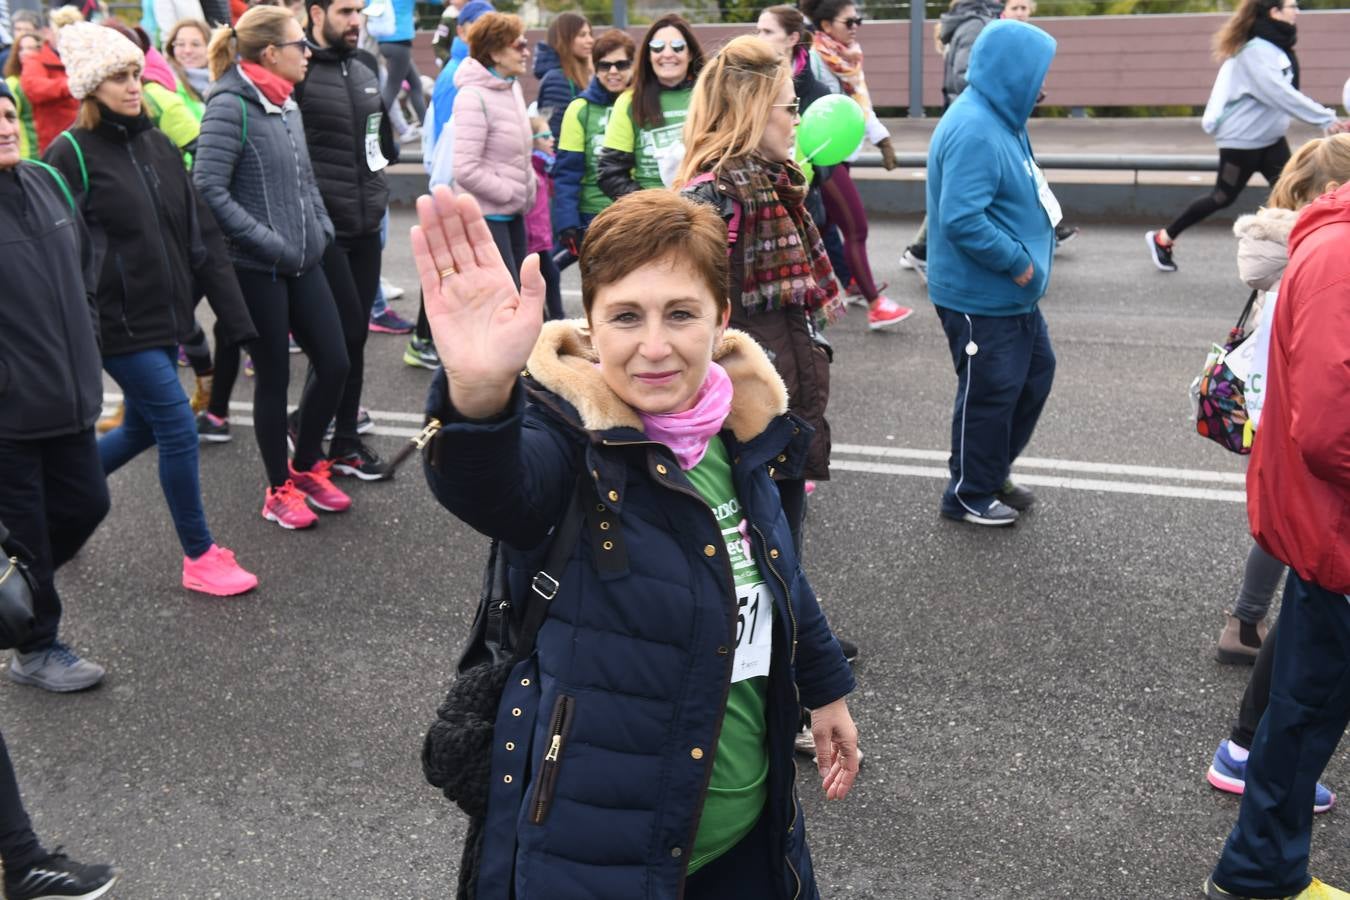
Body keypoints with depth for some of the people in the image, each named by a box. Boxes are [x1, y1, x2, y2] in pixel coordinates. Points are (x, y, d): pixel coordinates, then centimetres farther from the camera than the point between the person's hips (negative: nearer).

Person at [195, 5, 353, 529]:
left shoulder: (286, 104, 10)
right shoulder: (231, 106, -13)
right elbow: (209, 189, -19)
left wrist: (322, 228, 6)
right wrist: (269, 244, -20)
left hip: (303, 263, 7)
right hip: (256, 270, -7)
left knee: (334, 365, 8)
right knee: (274, 378, 4)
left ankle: (307, 466, 29)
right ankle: (280, 491, 21)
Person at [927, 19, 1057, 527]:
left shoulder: (998, 120, 8)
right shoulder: (974, 132, -25)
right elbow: (961, 219, -32)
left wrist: (1025, 260, 9)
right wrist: (1018, 262, -21)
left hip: (1013, 295, 10)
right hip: (980, 299, -10)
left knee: (1035, 374, 20)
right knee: (990, 394, 3)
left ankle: (992, 473, 35)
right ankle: (970, 496, 21)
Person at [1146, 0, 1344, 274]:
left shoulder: (1278, 44, 6)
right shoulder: (1255, 51, -22)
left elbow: (1284, 92, 6)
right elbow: (1280, 95, -28)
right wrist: (1324, 118, -28)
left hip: (1271, 138, 8)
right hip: (1242, 139, -8)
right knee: (1223, 197, 5)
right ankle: (1162, 238, 20)